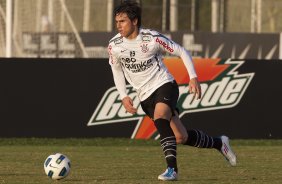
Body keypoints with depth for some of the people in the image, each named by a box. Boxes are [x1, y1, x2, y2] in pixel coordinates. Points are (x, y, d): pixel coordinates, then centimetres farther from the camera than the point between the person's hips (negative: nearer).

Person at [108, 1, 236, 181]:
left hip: (164, 85, -4)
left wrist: (193, 77, -14)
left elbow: (182, 52, -6)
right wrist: (124, 97, 0)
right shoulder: (114, 46, -8)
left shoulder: (152, 38, -17)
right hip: (145, 95, 4)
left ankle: (172, 168, -34)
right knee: (181, 137, 4)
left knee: (159, 117, -35)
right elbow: (117, 70, 11)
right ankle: (219, 143, 29)